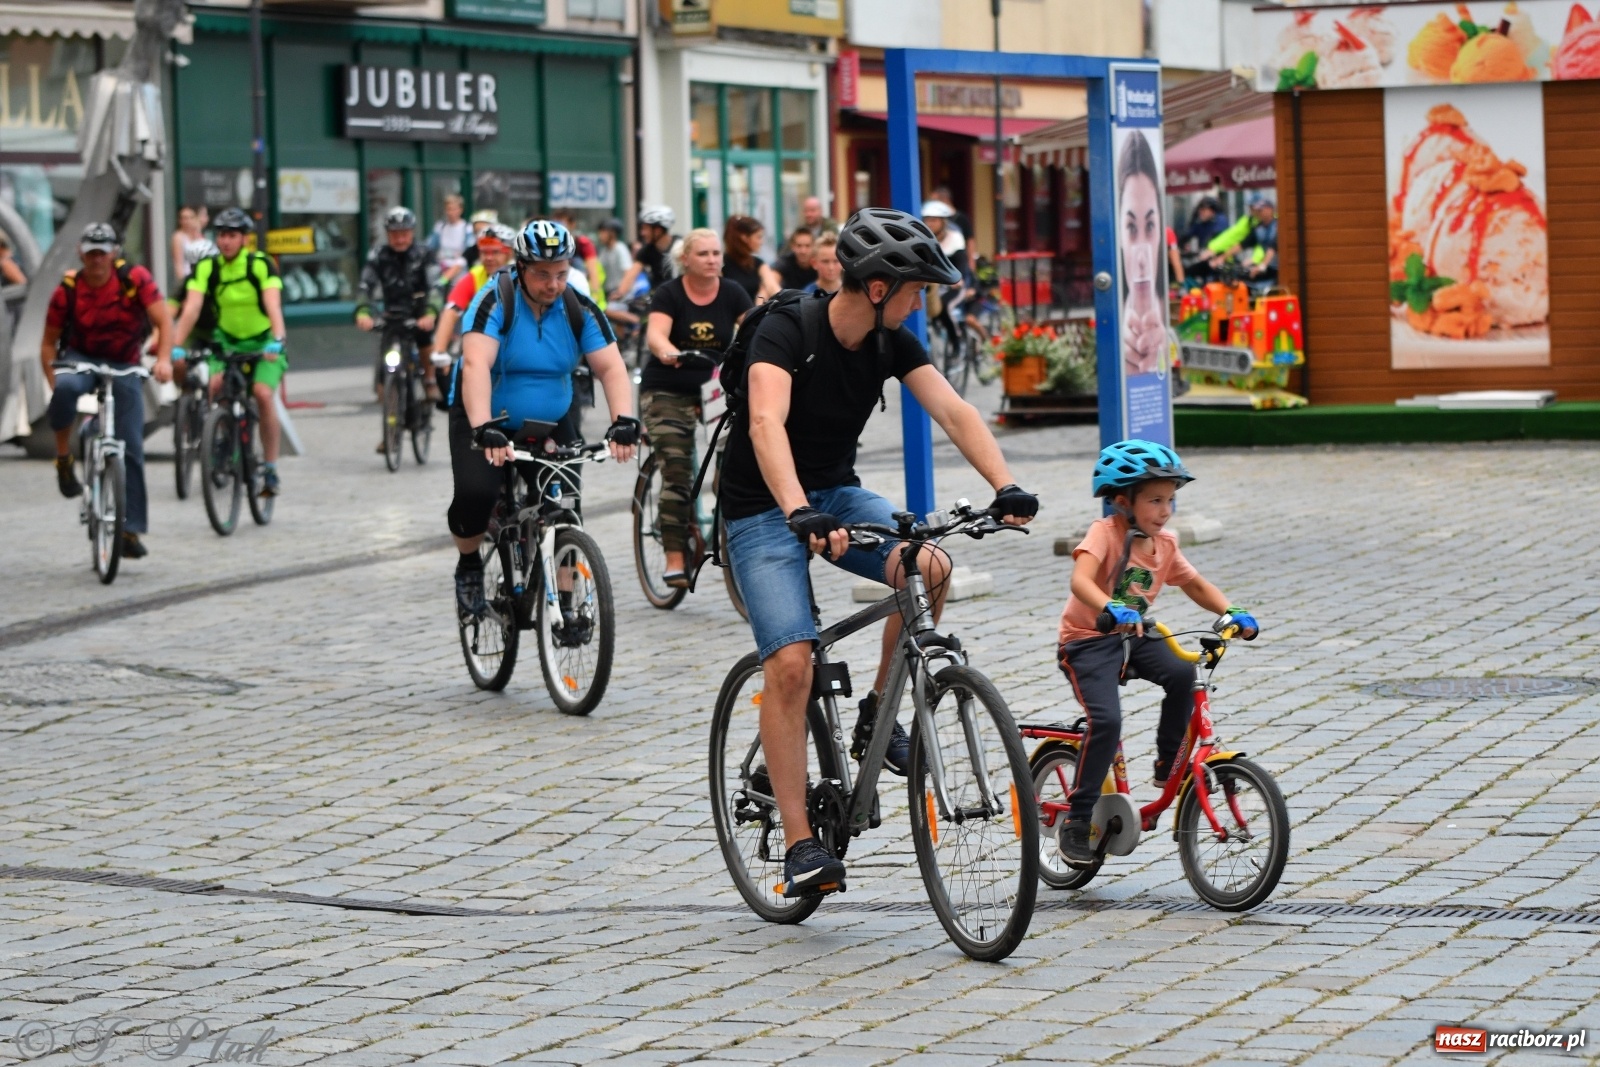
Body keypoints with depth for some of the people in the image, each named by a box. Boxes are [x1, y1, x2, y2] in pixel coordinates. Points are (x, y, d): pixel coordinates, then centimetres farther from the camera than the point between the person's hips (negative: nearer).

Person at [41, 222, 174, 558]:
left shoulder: (134, 278, -14)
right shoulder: (67, 290, -12)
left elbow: (163, 320, -16)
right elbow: (48, 343, -3)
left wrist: (164, 360, -33)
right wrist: (54, 382, -18)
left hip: (124, 366, 1)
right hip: (81, 358, -1)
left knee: (131, 448, -6)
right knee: (66, 389, -38)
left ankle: (132, 530, 0)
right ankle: (63, 457, -14)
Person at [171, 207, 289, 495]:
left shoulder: (261, 264, -19)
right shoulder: (206, 268, -12)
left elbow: (273, 305, -31)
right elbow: (191, 309, -21)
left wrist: (276, 341, -47)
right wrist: (174, 346, -34)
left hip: (263, 341, -2)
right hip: (226, 339, 3)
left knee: (262, 393, -23)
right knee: (213, 385, -24)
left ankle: (270, 468, -14)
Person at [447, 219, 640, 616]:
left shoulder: (580, 310, -9)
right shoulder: (495, 302, -20)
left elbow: (611, 368, -17)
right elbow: (476, 365, -34)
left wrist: (623, 420, -36)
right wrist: (483, 428, -49)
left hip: (550, 424, 4)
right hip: (484, 421, -3)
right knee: (474, 493, -26)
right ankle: (469, 566, 3)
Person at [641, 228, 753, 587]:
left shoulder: (732, 294, 2)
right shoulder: (669, 294, -7)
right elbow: (655, 333, -24)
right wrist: (667, 351, -47)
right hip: (667, 392, -3)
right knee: (677, 471, -16)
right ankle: (675, 560, -15)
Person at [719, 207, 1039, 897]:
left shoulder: (893, 343, -4)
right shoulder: (788, 330, -23)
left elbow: (954, 412, -12)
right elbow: (766, 423, -38)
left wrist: (1006, 486, -29)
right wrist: (798, 512, -53)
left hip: (837, 492, 5)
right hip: (764, 507, -5)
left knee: (929, 567, -25)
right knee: (790, 664, -20)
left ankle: (878, 714, -3)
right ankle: (799, 844, -14)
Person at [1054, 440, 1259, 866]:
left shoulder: (1164, 544, 4)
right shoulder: (1107, 532, -17)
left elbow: (1196, 586, 16)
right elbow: (1080, 580, -34)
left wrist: (1233, 612, -2)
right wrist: (1112, 610, -53)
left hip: (1133, 637, 6)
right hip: (1087, 639, -6)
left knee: (1181, 673, -23)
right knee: (1106, 720, -24)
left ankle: (1168, 765, -3)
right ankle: (1076, 822, -13)